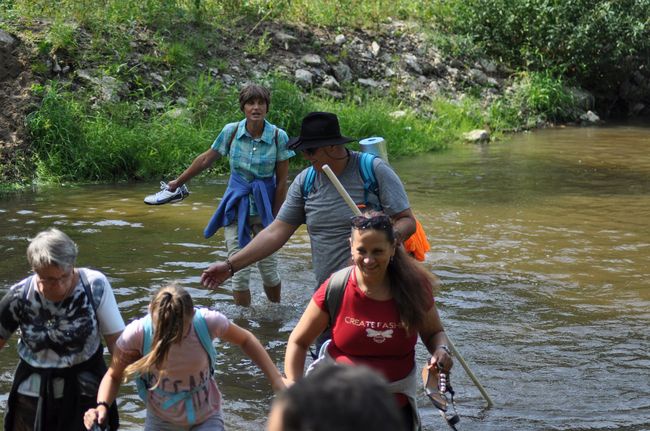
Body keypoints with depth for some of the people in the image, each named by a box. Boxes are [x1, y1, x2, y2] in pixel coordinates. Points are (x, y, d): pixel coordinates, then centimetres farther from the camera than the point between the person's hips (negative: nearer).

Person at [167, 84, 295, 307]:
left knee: (269, 269, 2)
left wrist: (275, 219, -6)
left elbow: (282, 182, -5)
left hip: (264, 208, -1)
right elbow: (205, 160, 8)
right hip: (237, 206, 1)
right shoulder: (231, 131, -6)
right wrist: (178, 182, 16)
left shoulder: (278, 136, -10)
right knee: (240, 272, -1)